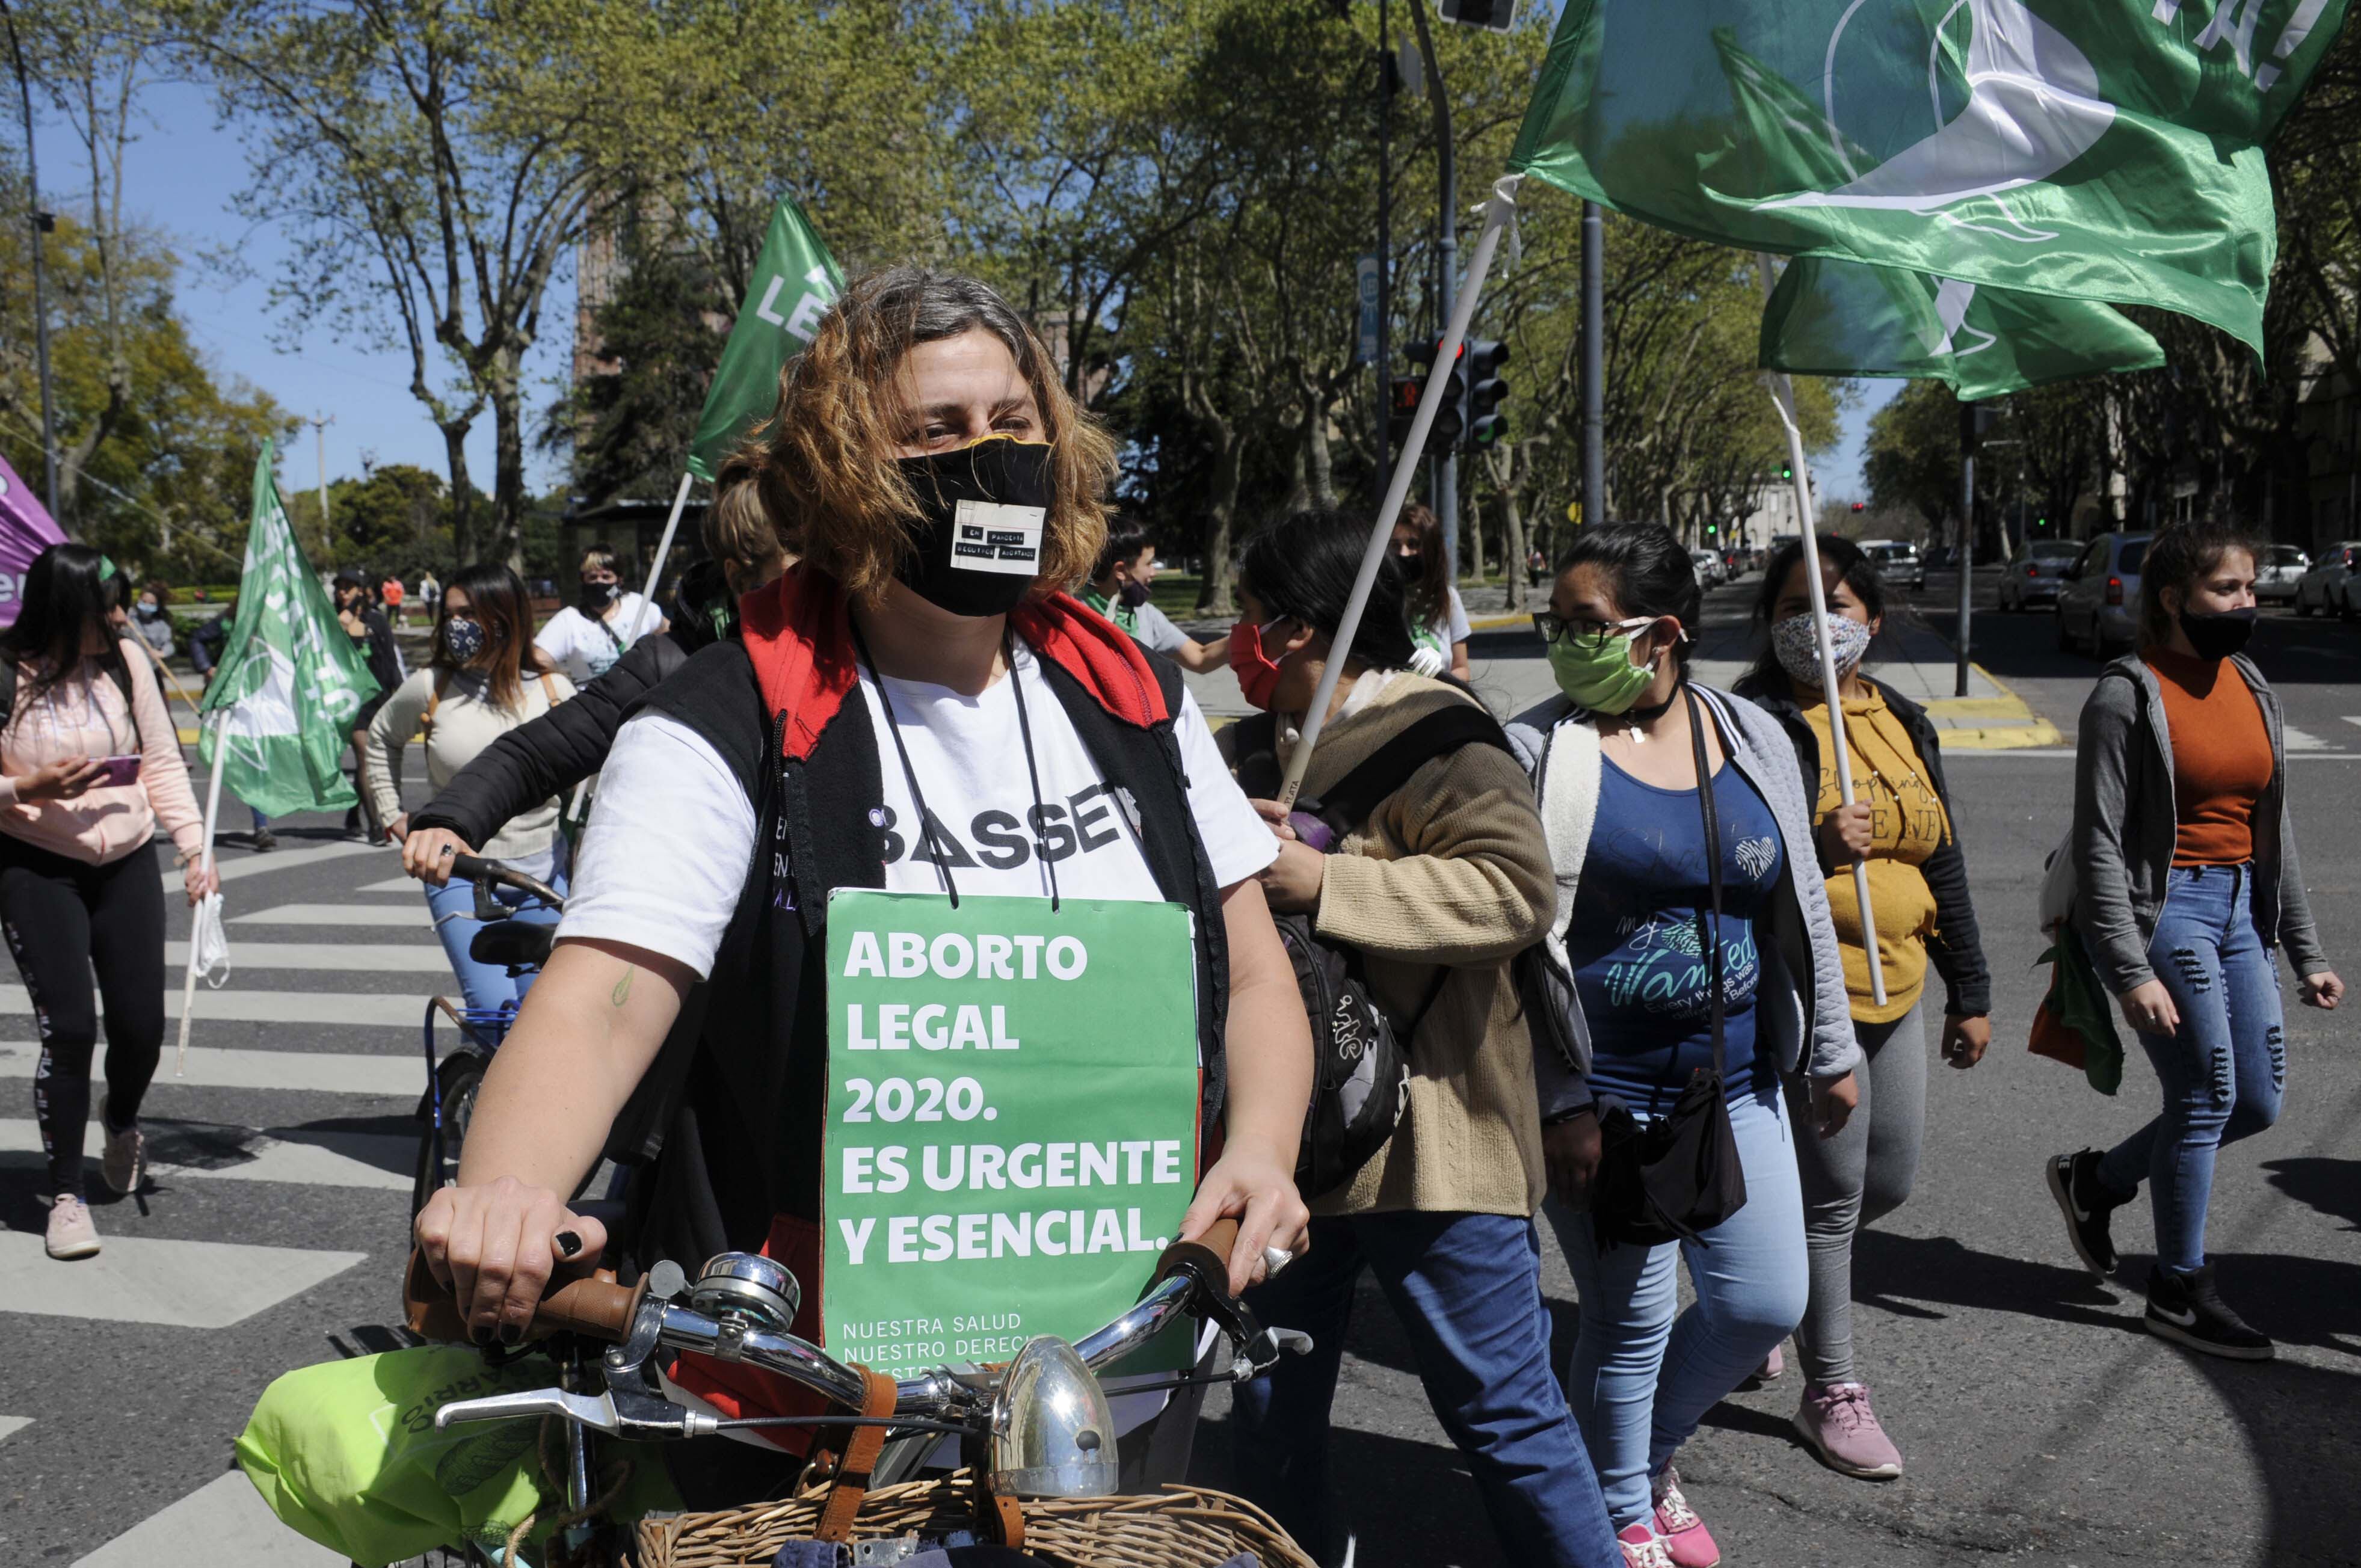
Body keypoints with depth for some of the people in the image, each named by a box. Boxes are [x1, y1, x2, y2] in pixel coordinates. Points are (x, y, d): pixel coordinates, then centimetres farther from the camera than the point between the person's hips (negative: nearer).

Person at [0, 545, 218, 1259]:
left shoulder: (125, 660, -2)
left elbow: (163, 762, 4)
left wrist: (194, 846, -3)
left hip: (127, 863, 3)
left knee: (141, 1024, 5)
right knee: (69, 1029, -8)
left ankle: (120, 1122, 40)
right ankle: (67, 1195, 7)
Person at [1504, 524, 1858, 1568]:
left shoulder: (1754, 737, 4)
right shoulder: (1536, 751, -10)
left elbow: (1801, 907, 11)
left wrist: (1830, 1051, 12)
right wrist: (1560, 1104, -16)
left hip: (1737, 1086, 5)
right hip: (1604, 1097, -4)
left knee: (1764, 1304, 9)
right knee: (1633, 1321, 5)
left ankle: (1648, 1461, 37)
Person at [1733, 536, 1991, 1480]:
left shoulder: (1903, 722, 11)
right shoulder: (1762, 726, -11)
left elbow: (1944, 863, 15)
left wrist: (1970, 992, 15)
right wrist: (1815, 849, -31)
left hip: (1895, 991, 7)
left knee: (1890, 1181, 15)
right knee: (1832, 1194, 0)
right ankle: (1831, 1393, 16)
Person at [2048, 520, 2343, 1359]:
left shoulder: (2251, 688, 11)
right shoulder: (2128, 697, -12)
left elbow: (2274, 827, 16)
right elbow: (2099, 847, -15)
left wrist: (2305, 952, 15)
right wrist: (2130, 970, -21)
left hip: (2239, 906, 8)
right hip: (2163, 906, -8)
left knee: (2257, 1101, 8)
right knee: (2207, 1096, -4)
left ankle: (2095, 1178, 28)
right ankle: (2180, 1291, 13)